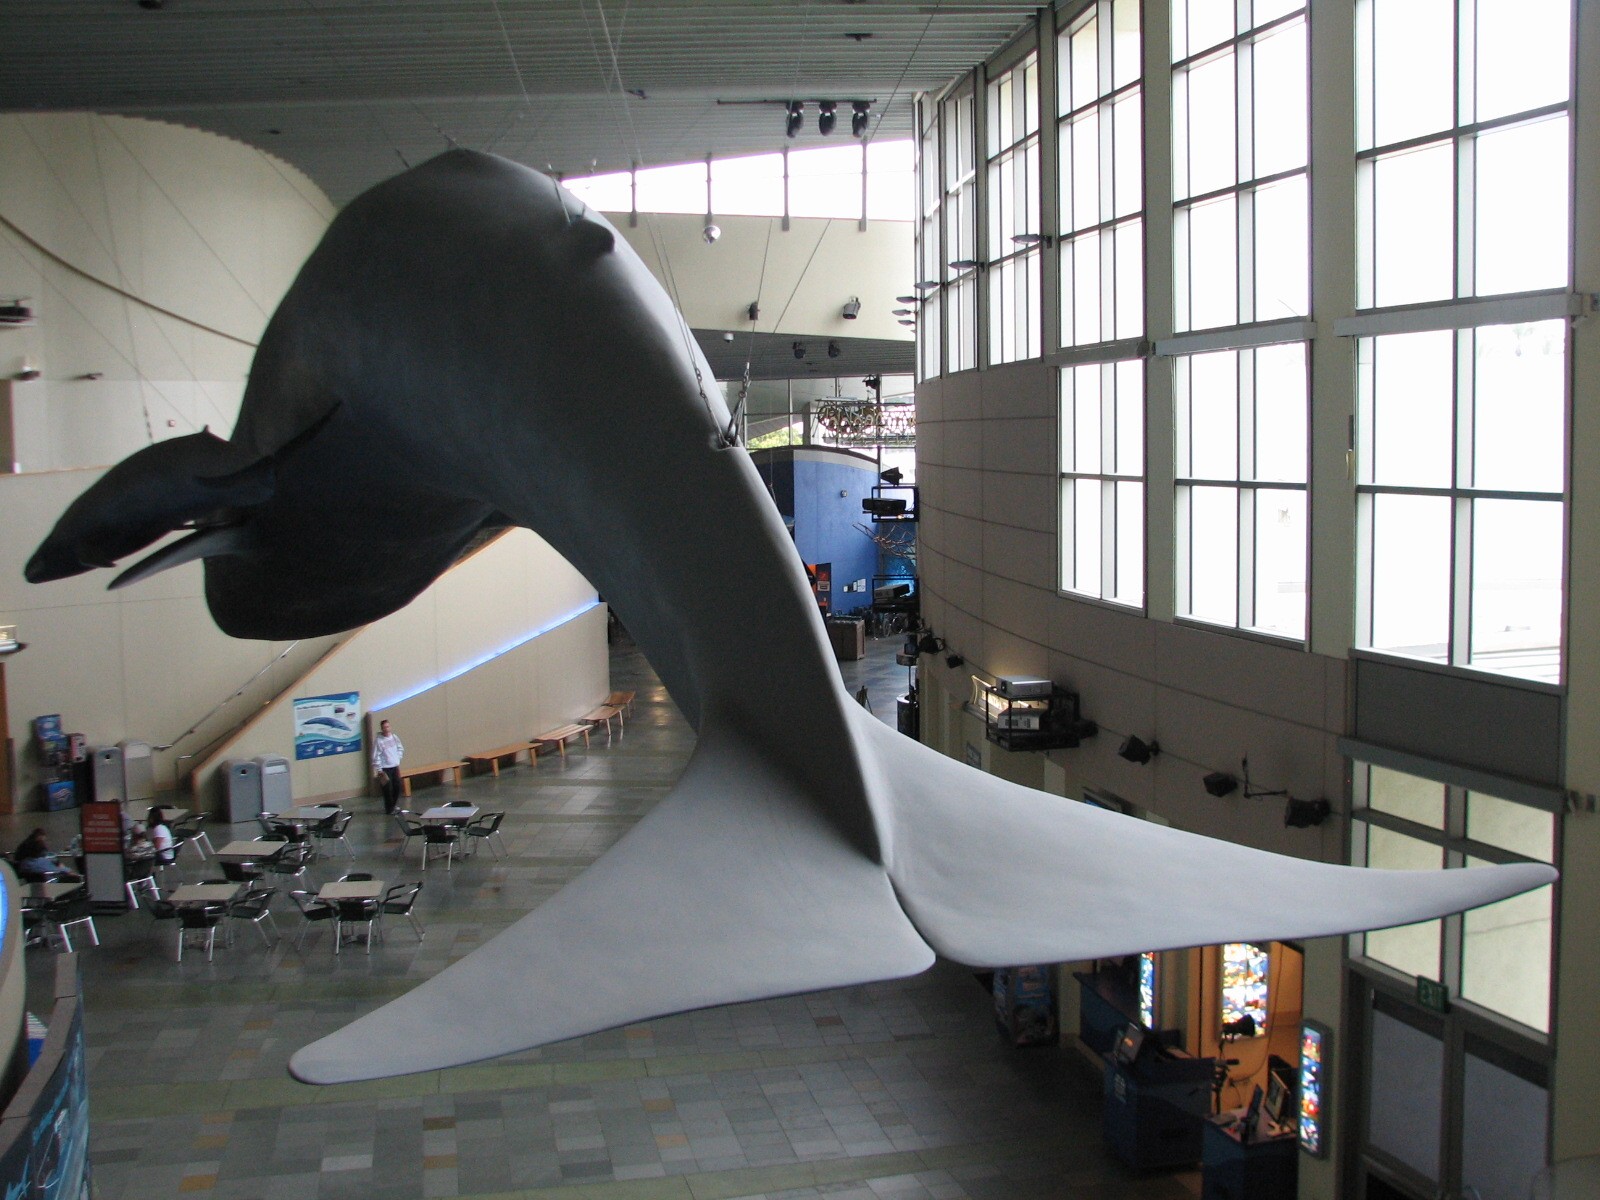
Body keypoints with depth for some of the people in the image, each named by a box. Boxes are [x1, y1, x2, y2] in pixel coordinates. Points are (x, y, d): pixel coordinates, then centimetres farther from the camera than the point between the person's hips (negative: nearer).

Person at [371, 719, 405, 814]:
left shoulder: (394, 737, 3)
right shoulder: (378, 740, -15)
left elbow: (400, 749, 20)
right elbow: (376, 756, -14)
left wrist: (398, 758, 7)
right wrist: (379, 770, -14)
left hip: (395, 767, 6)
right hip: (385, 768, -6)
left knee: (397, 787, 11)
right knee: (388, 789, -4)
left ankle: (393, 805, 30)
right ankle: (389, 809, 7)